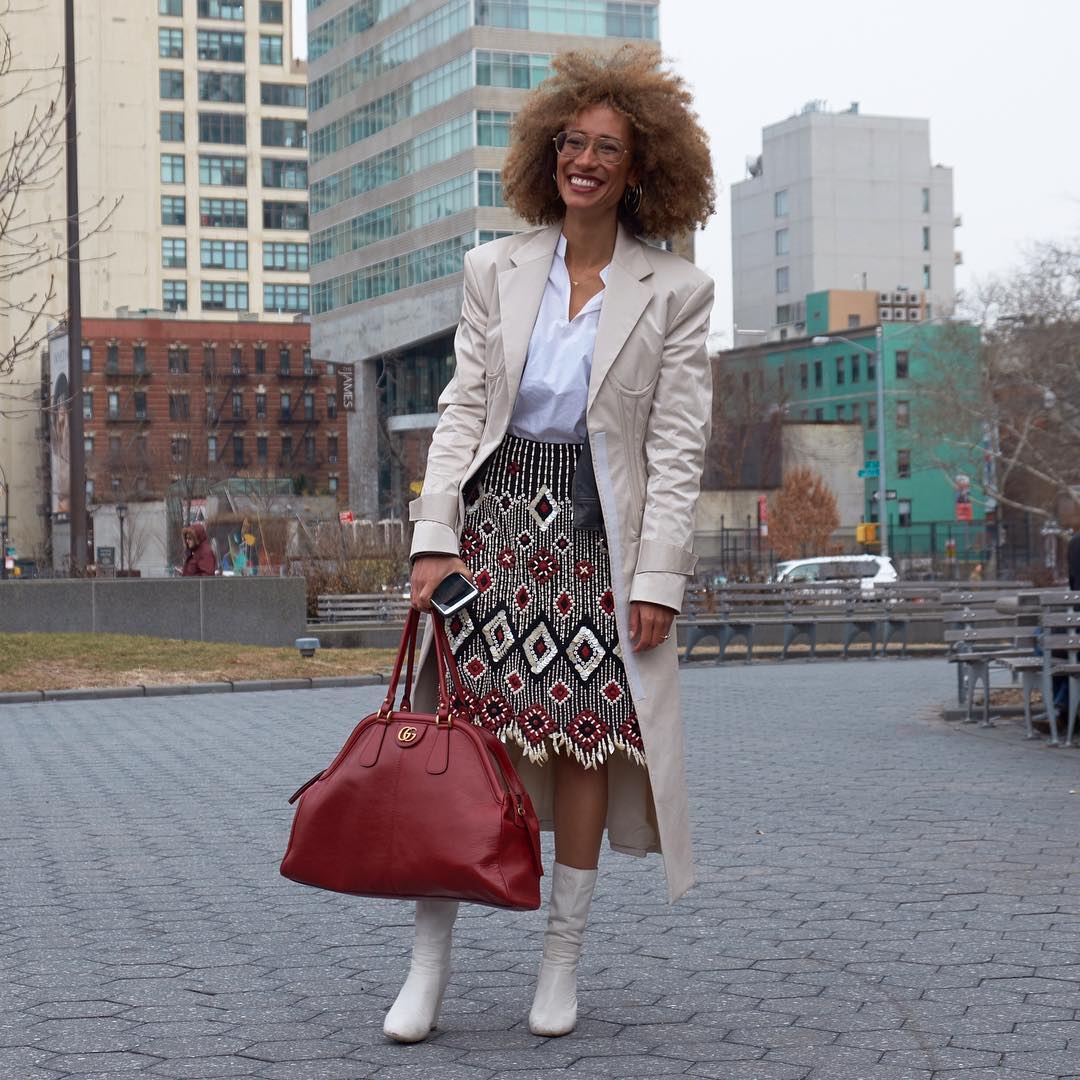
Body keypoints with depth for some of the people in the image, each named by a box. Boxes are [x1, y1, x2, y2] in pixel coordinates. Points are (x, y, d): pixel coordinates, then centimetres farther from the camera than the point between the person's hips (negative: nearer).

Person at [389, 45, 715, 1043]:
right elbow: (462, 408, 5)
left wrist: (657, 579, -8)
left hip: (597, 533, -1)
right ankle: (431, 961, 6)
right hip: (495, 517, 2)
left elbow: (677, 449, -2)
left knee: (585, 736, 0)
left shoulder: (675, 292, 2)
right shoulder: (495, 271, 9)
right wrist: (435, 536, -5)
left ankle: (563, 959, 14)